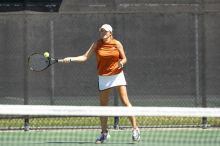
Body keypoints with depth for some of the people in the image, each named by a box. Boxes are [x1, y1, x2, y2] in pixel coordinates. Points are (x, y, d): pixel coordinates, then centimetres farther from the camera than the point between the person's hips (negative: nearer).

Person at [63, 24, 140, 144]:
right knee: (103, 105, 5)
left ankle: (135, 129, -6)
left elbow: (124, 58, 3)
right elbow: (85, 57, -2)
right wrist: (71, 59, -13)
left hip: (117, 75, -2)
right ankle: (104, 133, 18)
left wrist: (121, 63, -20)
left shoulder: (117, 44, -5)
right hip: (103, 77, 2)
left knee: (125, 101, -10)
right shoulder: (97, 44, -2)